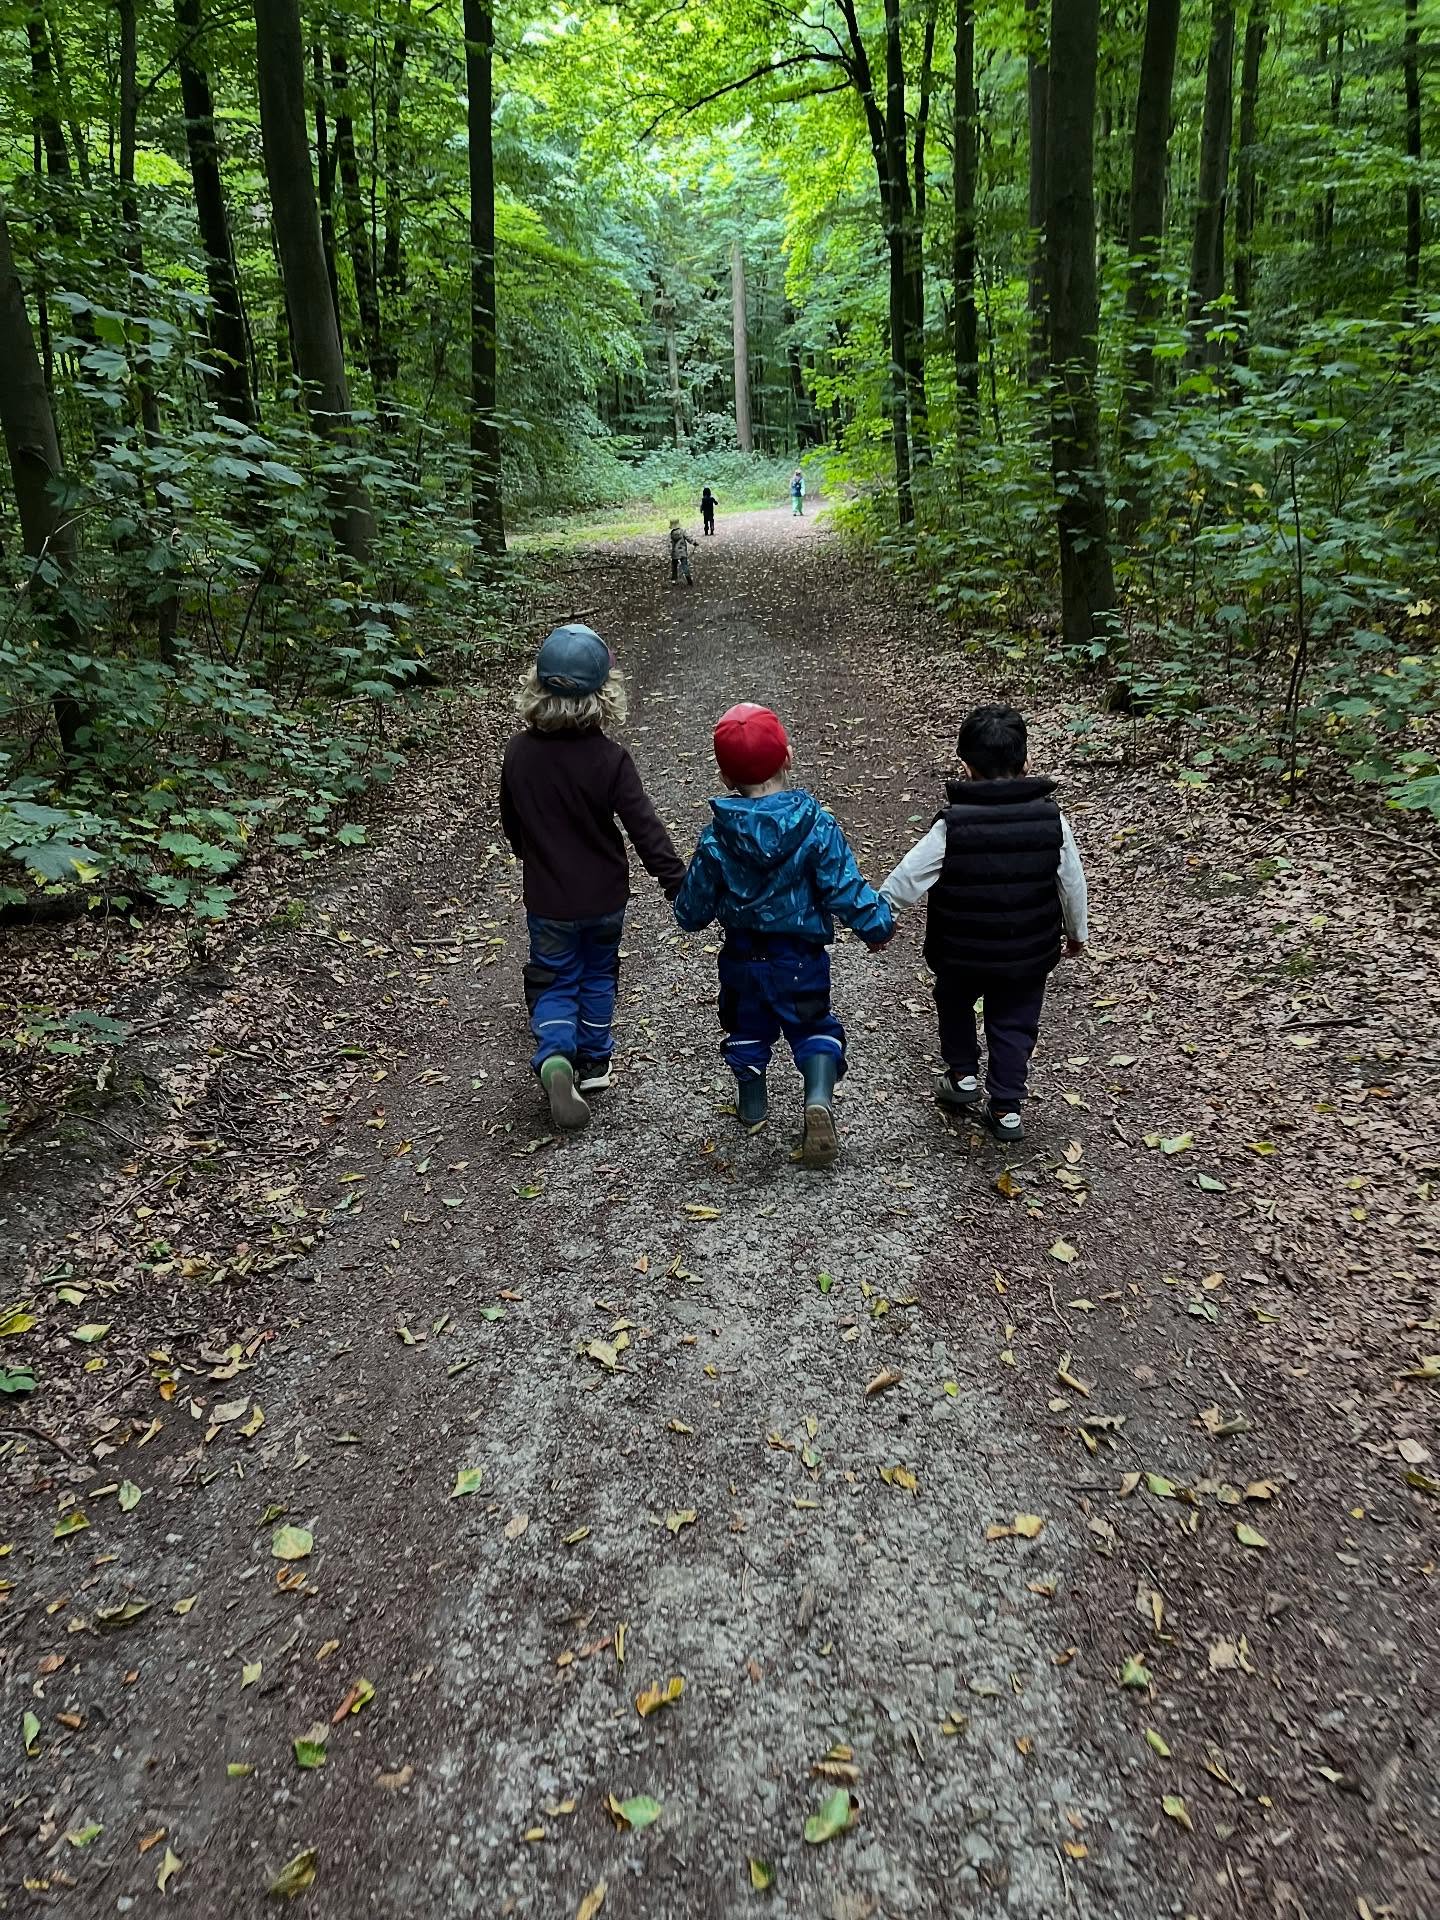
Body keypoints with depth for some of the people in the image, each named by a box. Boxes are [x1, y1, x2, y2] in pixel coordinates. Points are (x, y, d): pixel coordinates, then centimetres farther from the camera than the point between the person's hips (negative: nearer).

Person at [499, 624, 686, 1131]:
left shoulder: (519, 752, -10)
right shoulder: (609, 758, -20)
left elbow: (511, 820, 5)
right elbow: (644, 828, -20)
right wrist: (678, 884, -13)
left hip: (547, 898, 1)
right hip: (604, 896, -1)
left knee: (554, 981, 13)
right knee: (598, 975, 22)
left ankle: (555, 1055, -13)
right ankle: (594, 1062, 34)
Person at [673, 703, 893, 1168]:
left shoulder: (716, 840, -15)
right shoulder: (817, 827, -19)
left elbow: (693, 906, -4)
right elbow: (845, 889, -14)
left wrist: (688, 915, 19)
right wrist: (877, 924, 3)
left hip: (742, 957, 1)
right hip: (800, 957, -1)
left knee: (746, 1027, 24)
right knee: (814, 1027, 16)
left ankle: (751, 1104, 38)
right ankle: (819, 1097, -8)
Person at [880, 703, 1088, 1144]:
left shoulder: (952, 826, -21)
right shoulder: (1051, 819, -12)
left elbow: (907, 880, -14)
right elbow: (1072, 883, -1)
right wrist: (1077, 932, 15)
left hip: (960, 954, -2)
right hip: (1028, 955, 2)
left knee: (954, 1004, 27)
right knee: (1014, 1025, 18)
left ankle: (962, 1076, 32)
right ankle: (1007, 1108, 22)